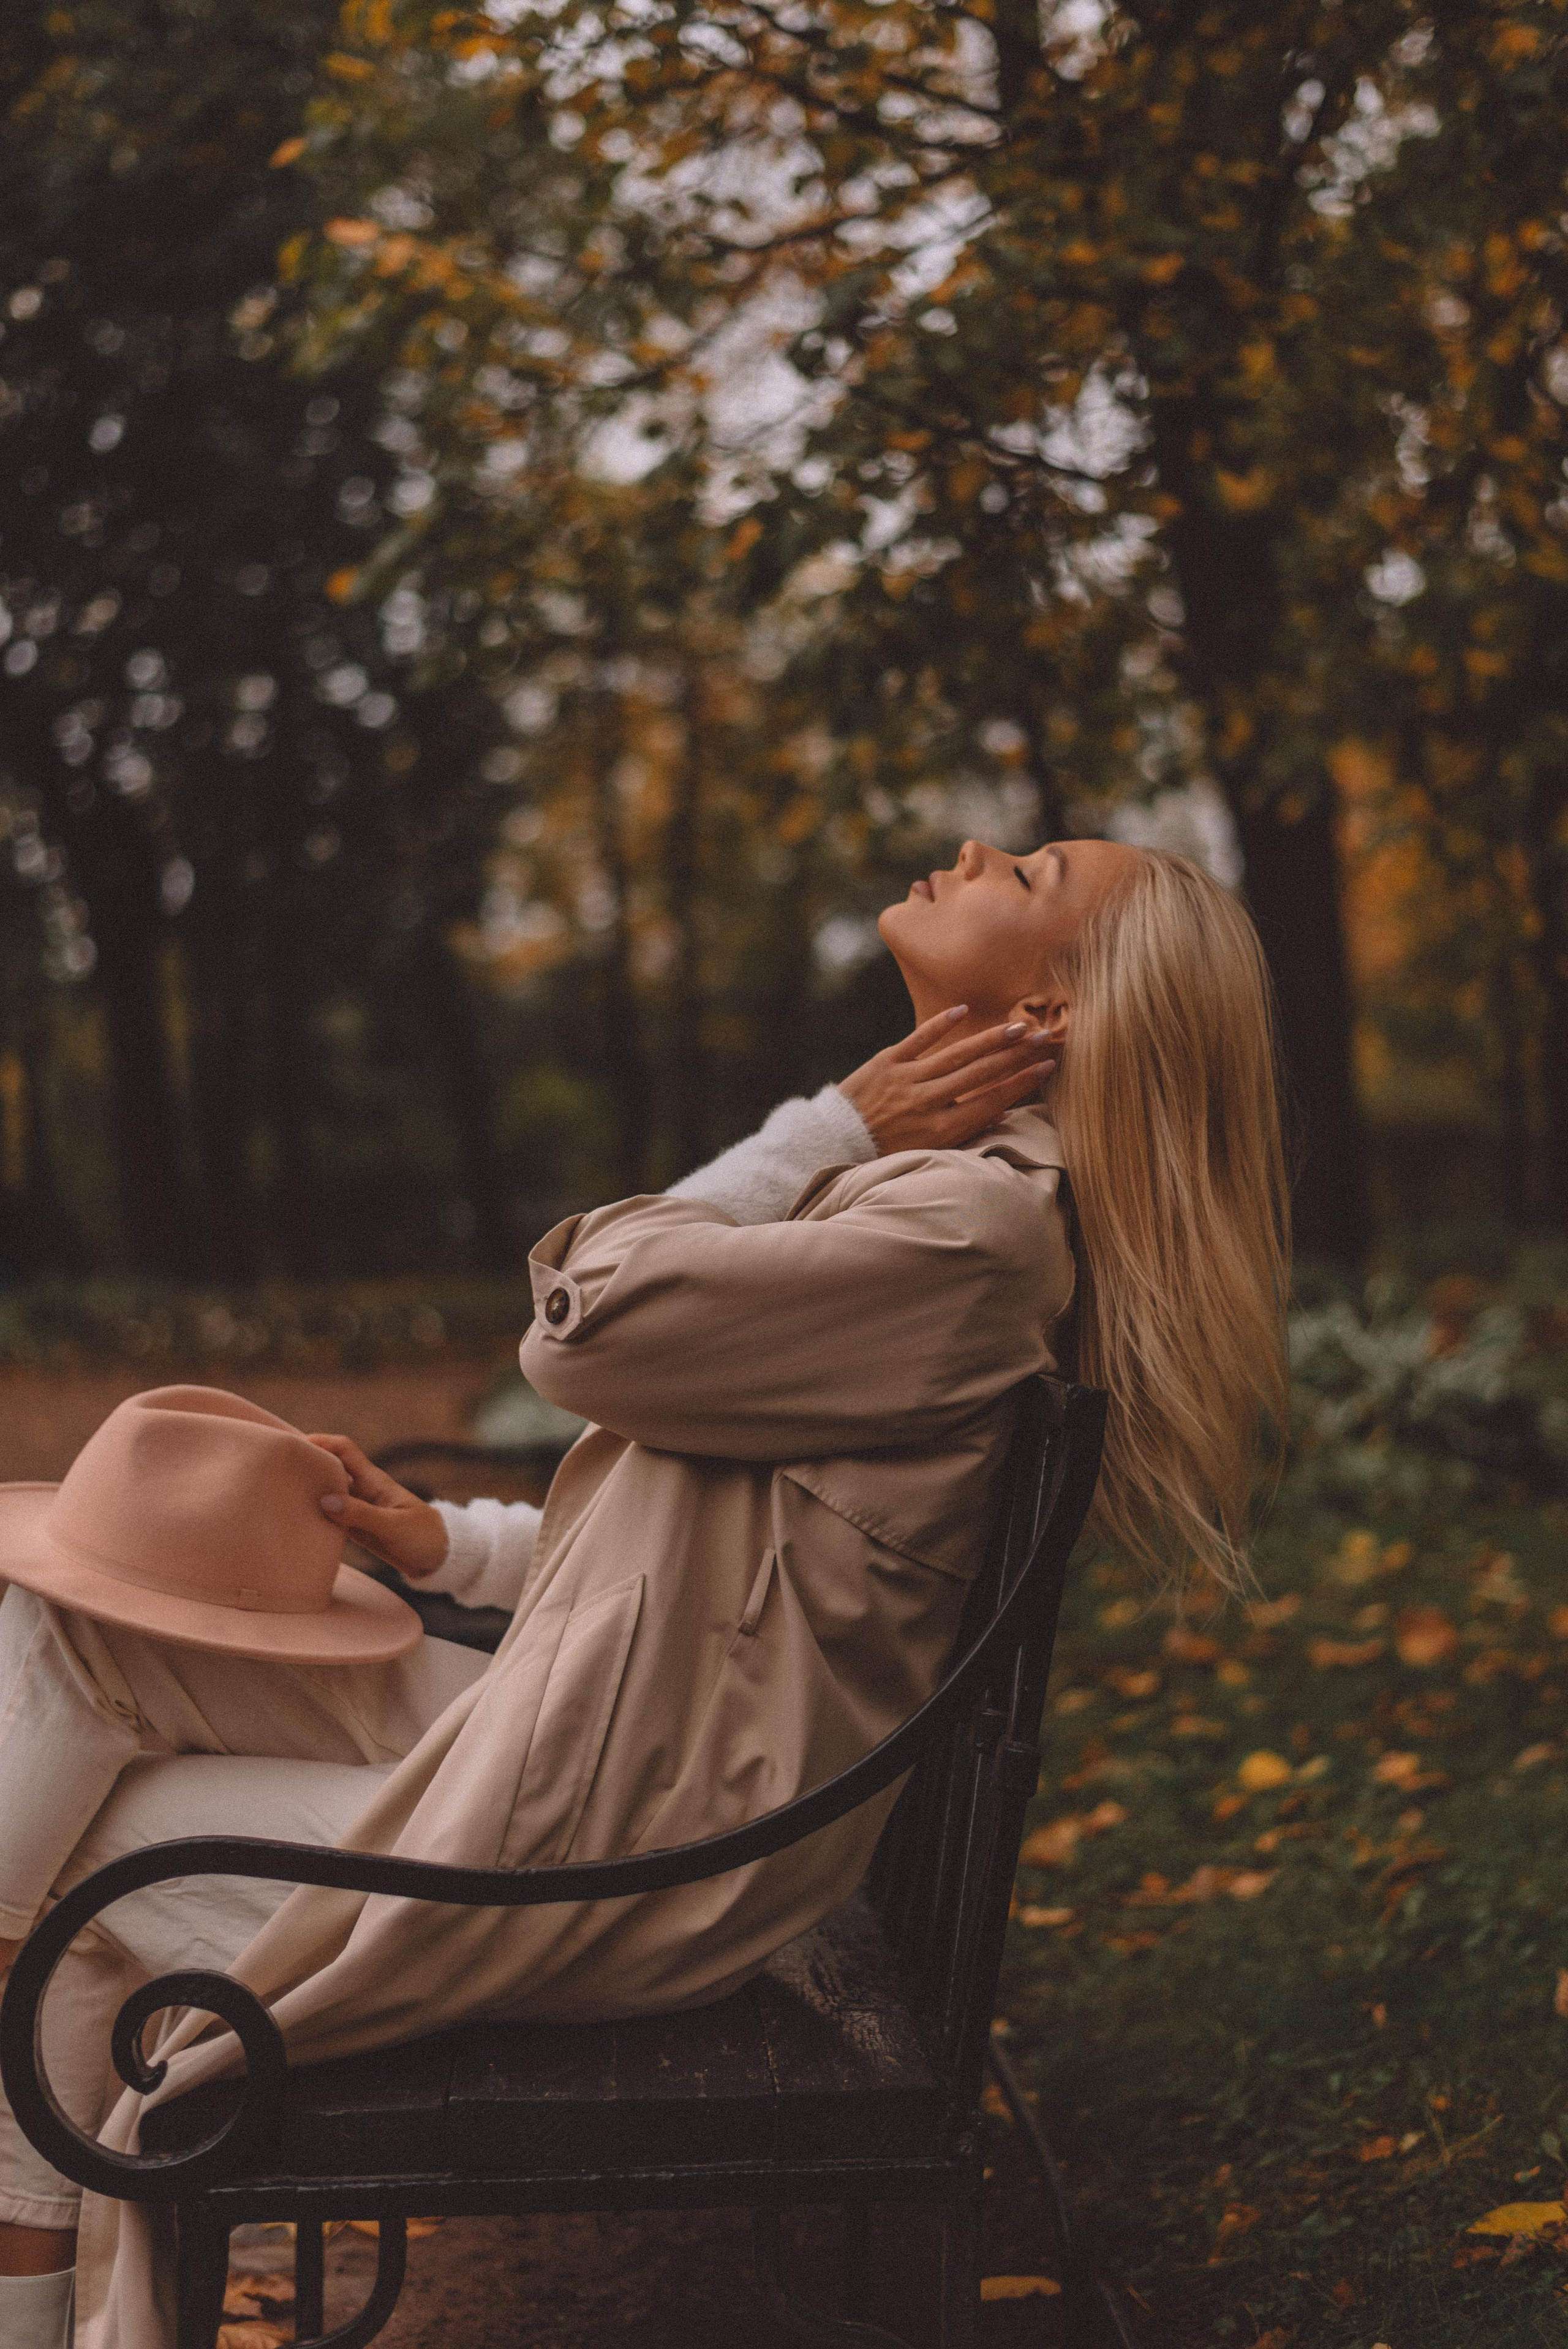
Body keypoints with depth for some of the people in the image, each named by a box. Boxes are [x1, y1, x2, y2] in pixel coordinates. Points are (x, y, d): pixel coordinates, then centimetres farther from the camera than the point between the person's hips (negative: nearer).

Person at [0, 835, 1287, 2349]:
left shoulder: (980, 1215, -19)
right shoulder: (927, 1183, 14)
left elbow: (591, 1327, -19)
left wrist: (819, 1131, -9)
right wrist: (445, 1546, 9)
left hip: (601, 1856, -10)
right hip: (570, 1720, 10)